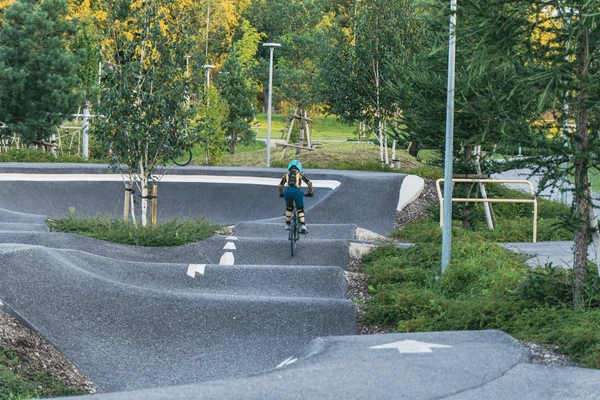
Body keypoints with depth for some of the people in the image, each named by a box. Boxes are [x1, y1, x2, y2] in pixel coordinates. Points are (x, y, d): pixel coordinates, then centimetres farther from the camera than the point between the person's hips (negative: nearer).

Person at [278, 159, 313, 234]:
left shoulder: (286, 175, 28)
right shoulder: (300, 174, 24)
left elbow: (280, 186, 31)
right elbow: (309, 183, 17)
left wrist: (281, 194, 49)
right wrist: (310, 193, 31)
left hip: (287, 191, 2)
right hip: (297, 191, -1)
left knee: (289, 208, 27)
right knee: (300, 210, 10)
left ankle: (287, 225, 28)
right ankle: (303, 226, -10)